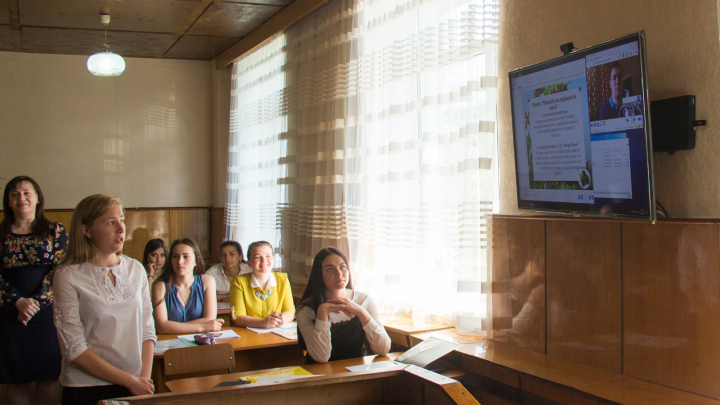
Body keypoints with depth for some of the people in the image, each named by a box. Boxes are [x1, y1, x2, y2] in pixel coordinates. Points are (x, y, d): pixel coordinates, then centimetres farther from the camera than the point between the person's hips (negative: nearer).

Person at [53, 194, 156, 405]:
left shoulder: (136, 269, 4)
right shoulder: (68, 276, -10)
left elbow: (147, 330, 6)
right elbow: (74, 349, -13)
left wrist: (145, 378, -7)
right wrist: (129, 381, -13)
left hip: (137, 386, 4)